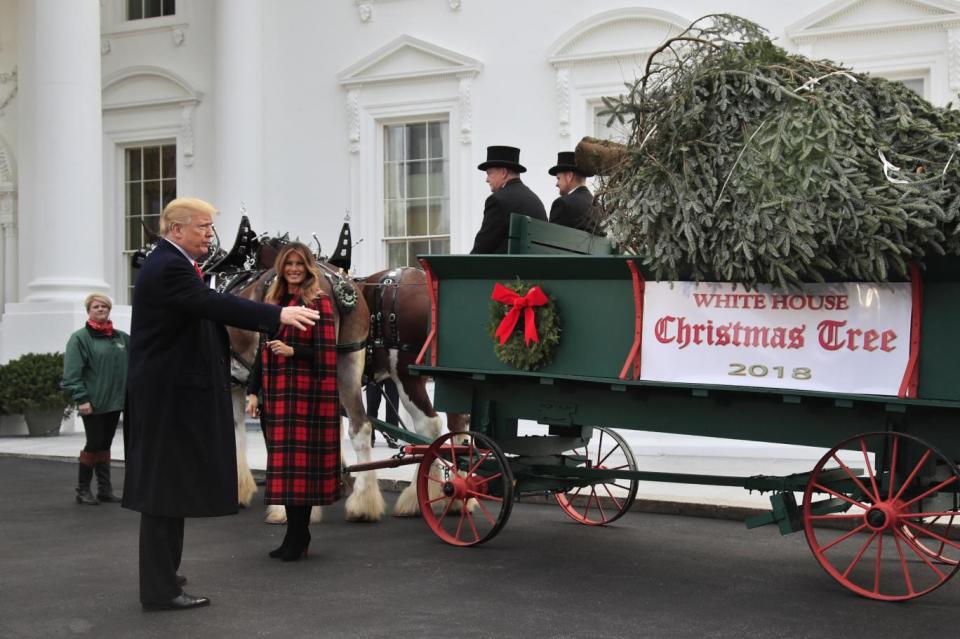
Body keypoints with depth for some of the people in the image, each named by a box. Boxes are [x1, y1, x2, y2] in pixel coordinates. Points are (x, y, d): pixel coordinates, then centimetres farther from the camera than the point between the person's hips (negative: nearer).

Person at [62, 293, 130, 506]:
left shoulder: (121, 337, 12)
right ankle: (83, 490, 11)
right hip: (93, 404, -5)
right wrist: (81, 398, -19)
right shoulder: (80, 338, -6)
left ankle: (105, 490, 17)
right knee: (94, 444, -2)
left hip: (115, 401, 5)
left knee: (105, 446, 11)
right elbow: (72, 373, -13)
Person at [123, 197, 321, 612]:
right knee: (165, 488, -6)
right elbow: (215, 305, -30)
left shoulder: (170, 265, 16)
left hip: (169, 393, 11)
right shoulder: (168, 268, -18)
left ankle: (161, 574, 28)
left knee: (169, 484, 17)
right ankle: (160, 590, -1)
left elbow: (206, 310, 17)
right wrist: (277, 315, -34)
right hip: (168, 396, -11)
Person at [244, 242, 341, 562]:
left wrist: (293, 350, -19)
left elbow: (326, 354, -7)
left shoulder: (318, 303, -3)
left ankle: (297, 539, 2)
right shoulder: (272, 301, 16)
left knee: (298, 462, -6)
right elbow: (263, 351, 17)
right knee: (284, 465, 8)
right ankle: (296, 536, 16)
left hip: (303, 394, -6)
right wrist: (253, 392, 12)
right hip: (275, 394, 6)